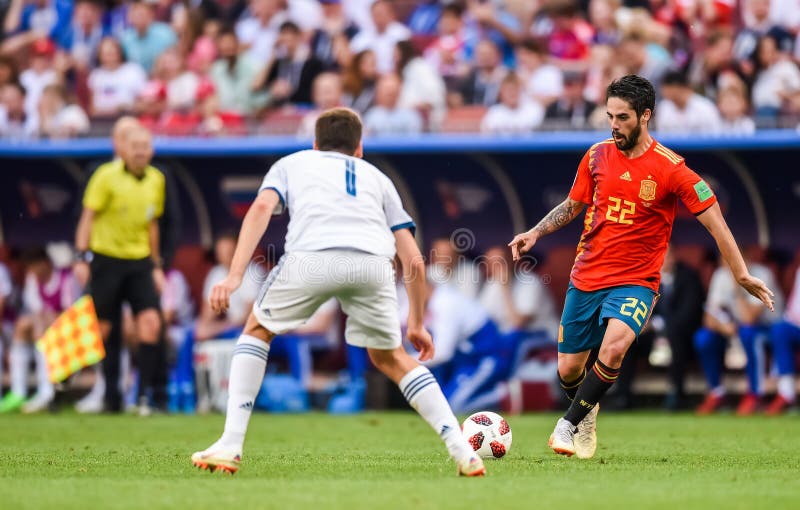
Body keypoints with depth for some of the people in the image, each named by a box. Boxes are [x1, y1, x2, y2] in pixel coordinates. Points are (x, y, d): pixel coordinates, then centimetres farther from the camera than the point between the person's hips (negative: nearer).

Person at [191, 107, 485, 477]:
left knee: (257, 331, 25)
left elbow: (262, 207, 10)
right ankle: (463, 451, 13)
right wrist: (416, 323, 40)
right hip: (373, 263, 2)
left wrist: (235, 276, 2)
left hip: (312, 256, -2)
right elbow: (412, 259, 29)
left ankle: (229, 446, 14)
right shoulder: (376, 177, 37)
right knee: (389, 358, 25)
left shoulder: (291, 163, 33)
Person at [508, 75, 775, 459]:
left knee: (614, 346, -31)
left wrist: (742, 275, -10)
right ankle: (588, 412, 41)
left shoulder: (670, 168, -11)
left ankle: (570, 423, -13)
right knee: (568, 370, 6)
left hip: (635, 282, -4)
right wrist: (534, 233, 6)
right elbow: (573, 206, 18)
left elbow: (714, 221, -8)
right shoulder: (598, 156, 2)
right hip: (586, 278, 4)